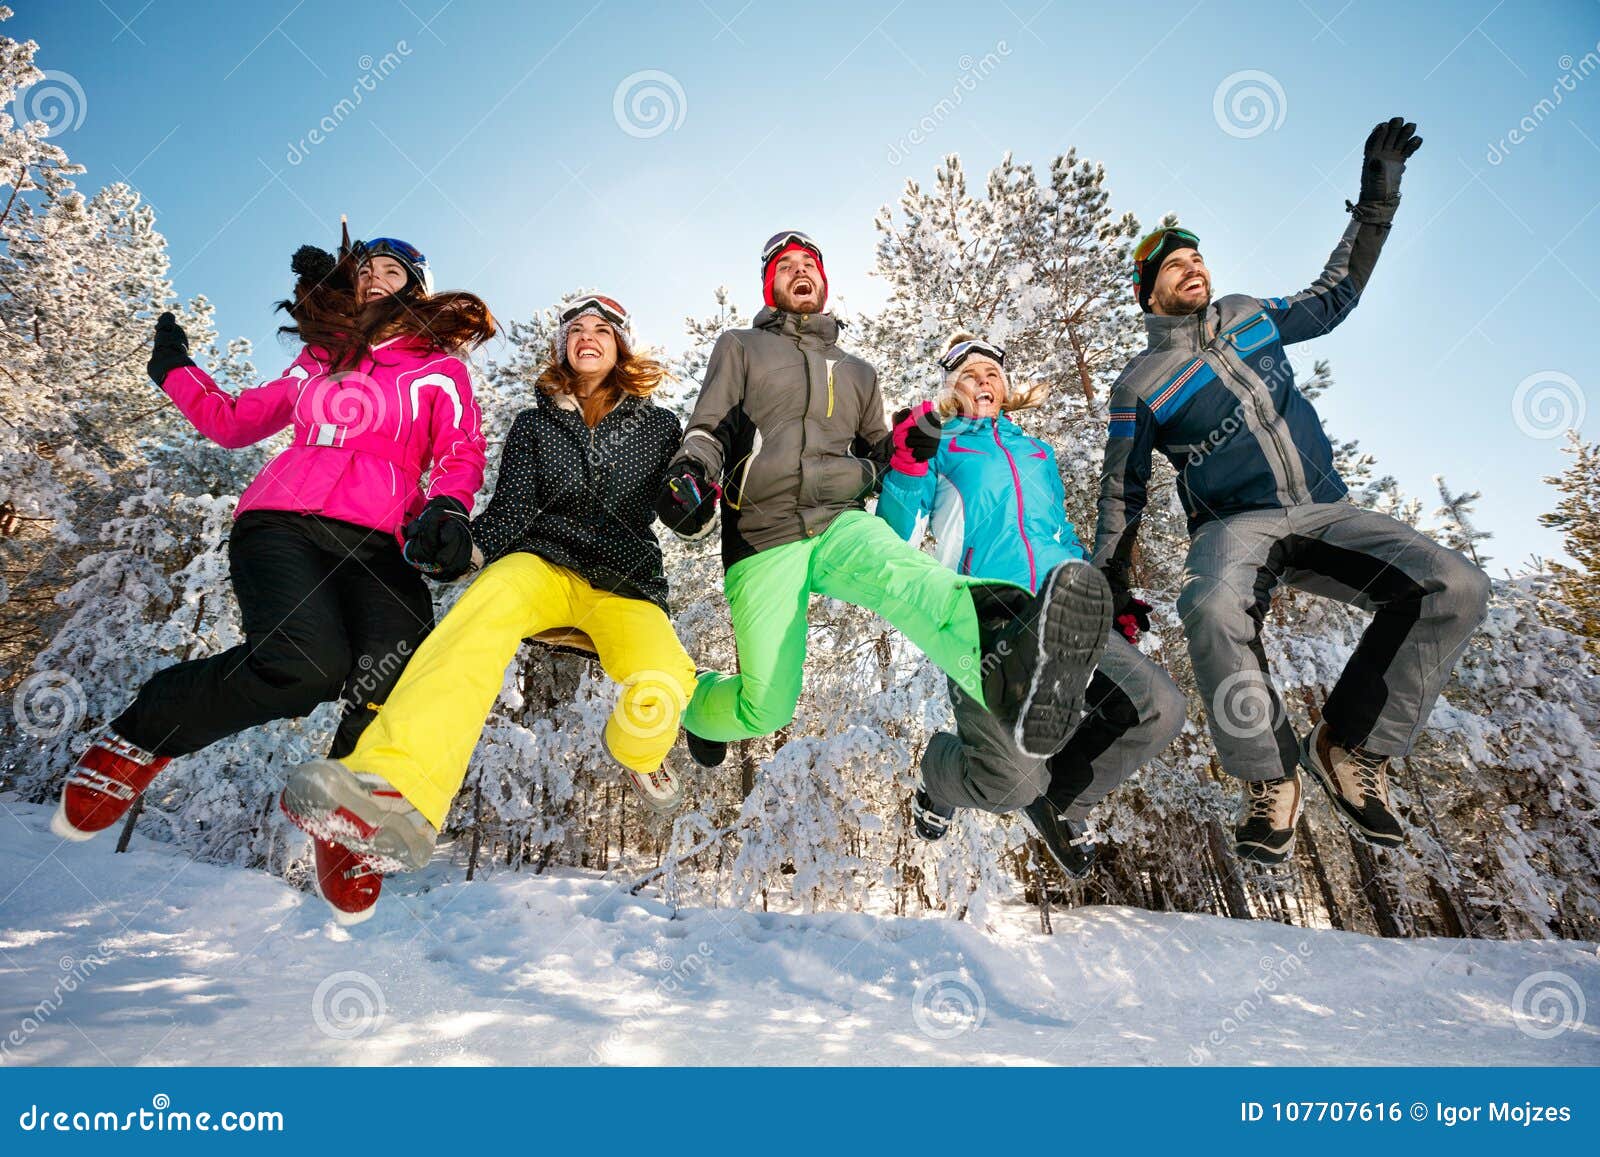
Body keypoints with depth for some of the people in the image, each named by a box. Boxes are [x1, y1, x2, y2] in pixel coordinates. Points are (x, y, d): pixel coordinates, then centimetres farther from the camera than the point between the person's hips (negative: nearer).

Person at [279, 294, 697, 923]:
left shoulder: (659, 426, 12)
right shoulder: (534, 425, 14)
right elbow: (511, 510, 2)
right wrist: (464, 545, -19)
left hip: (626, 586, -1)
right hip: (544, 566, 1)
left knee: (658, 693, -30)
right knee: (485, 608, -35)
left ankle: (635, 754, 8)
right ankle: (396, 793, -52)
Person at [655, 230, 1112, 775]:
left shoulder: (857, 372, 28)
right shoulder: (740, 347, 18)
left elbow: (875, 459, 28)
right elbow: (708, 429, 10)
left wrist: (904, 446, 3)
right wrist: (691, 470, -15)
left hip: (841, 524, 2)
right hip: (763, 539, -2)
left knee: (898, 570, -36)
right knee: (765, 711, -11)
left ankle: (1004, 663, -66)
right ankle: (695, 696, 23)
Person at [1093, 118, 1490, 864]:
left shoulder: (1249, 317, 15)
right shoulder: (1140, 385, 0)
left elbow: (1331, 300, 32)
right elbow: (1121, 490, 5)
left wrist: (1376, 200, 26)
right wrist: (1110, 582, 1)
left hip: (1323, 512, 5)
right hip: (1236, 526, -5)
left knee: (1455, 588, -22)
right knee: (1213, 608, -40)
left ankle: (1347, 747, -6)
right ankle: (1269, 776, -15)